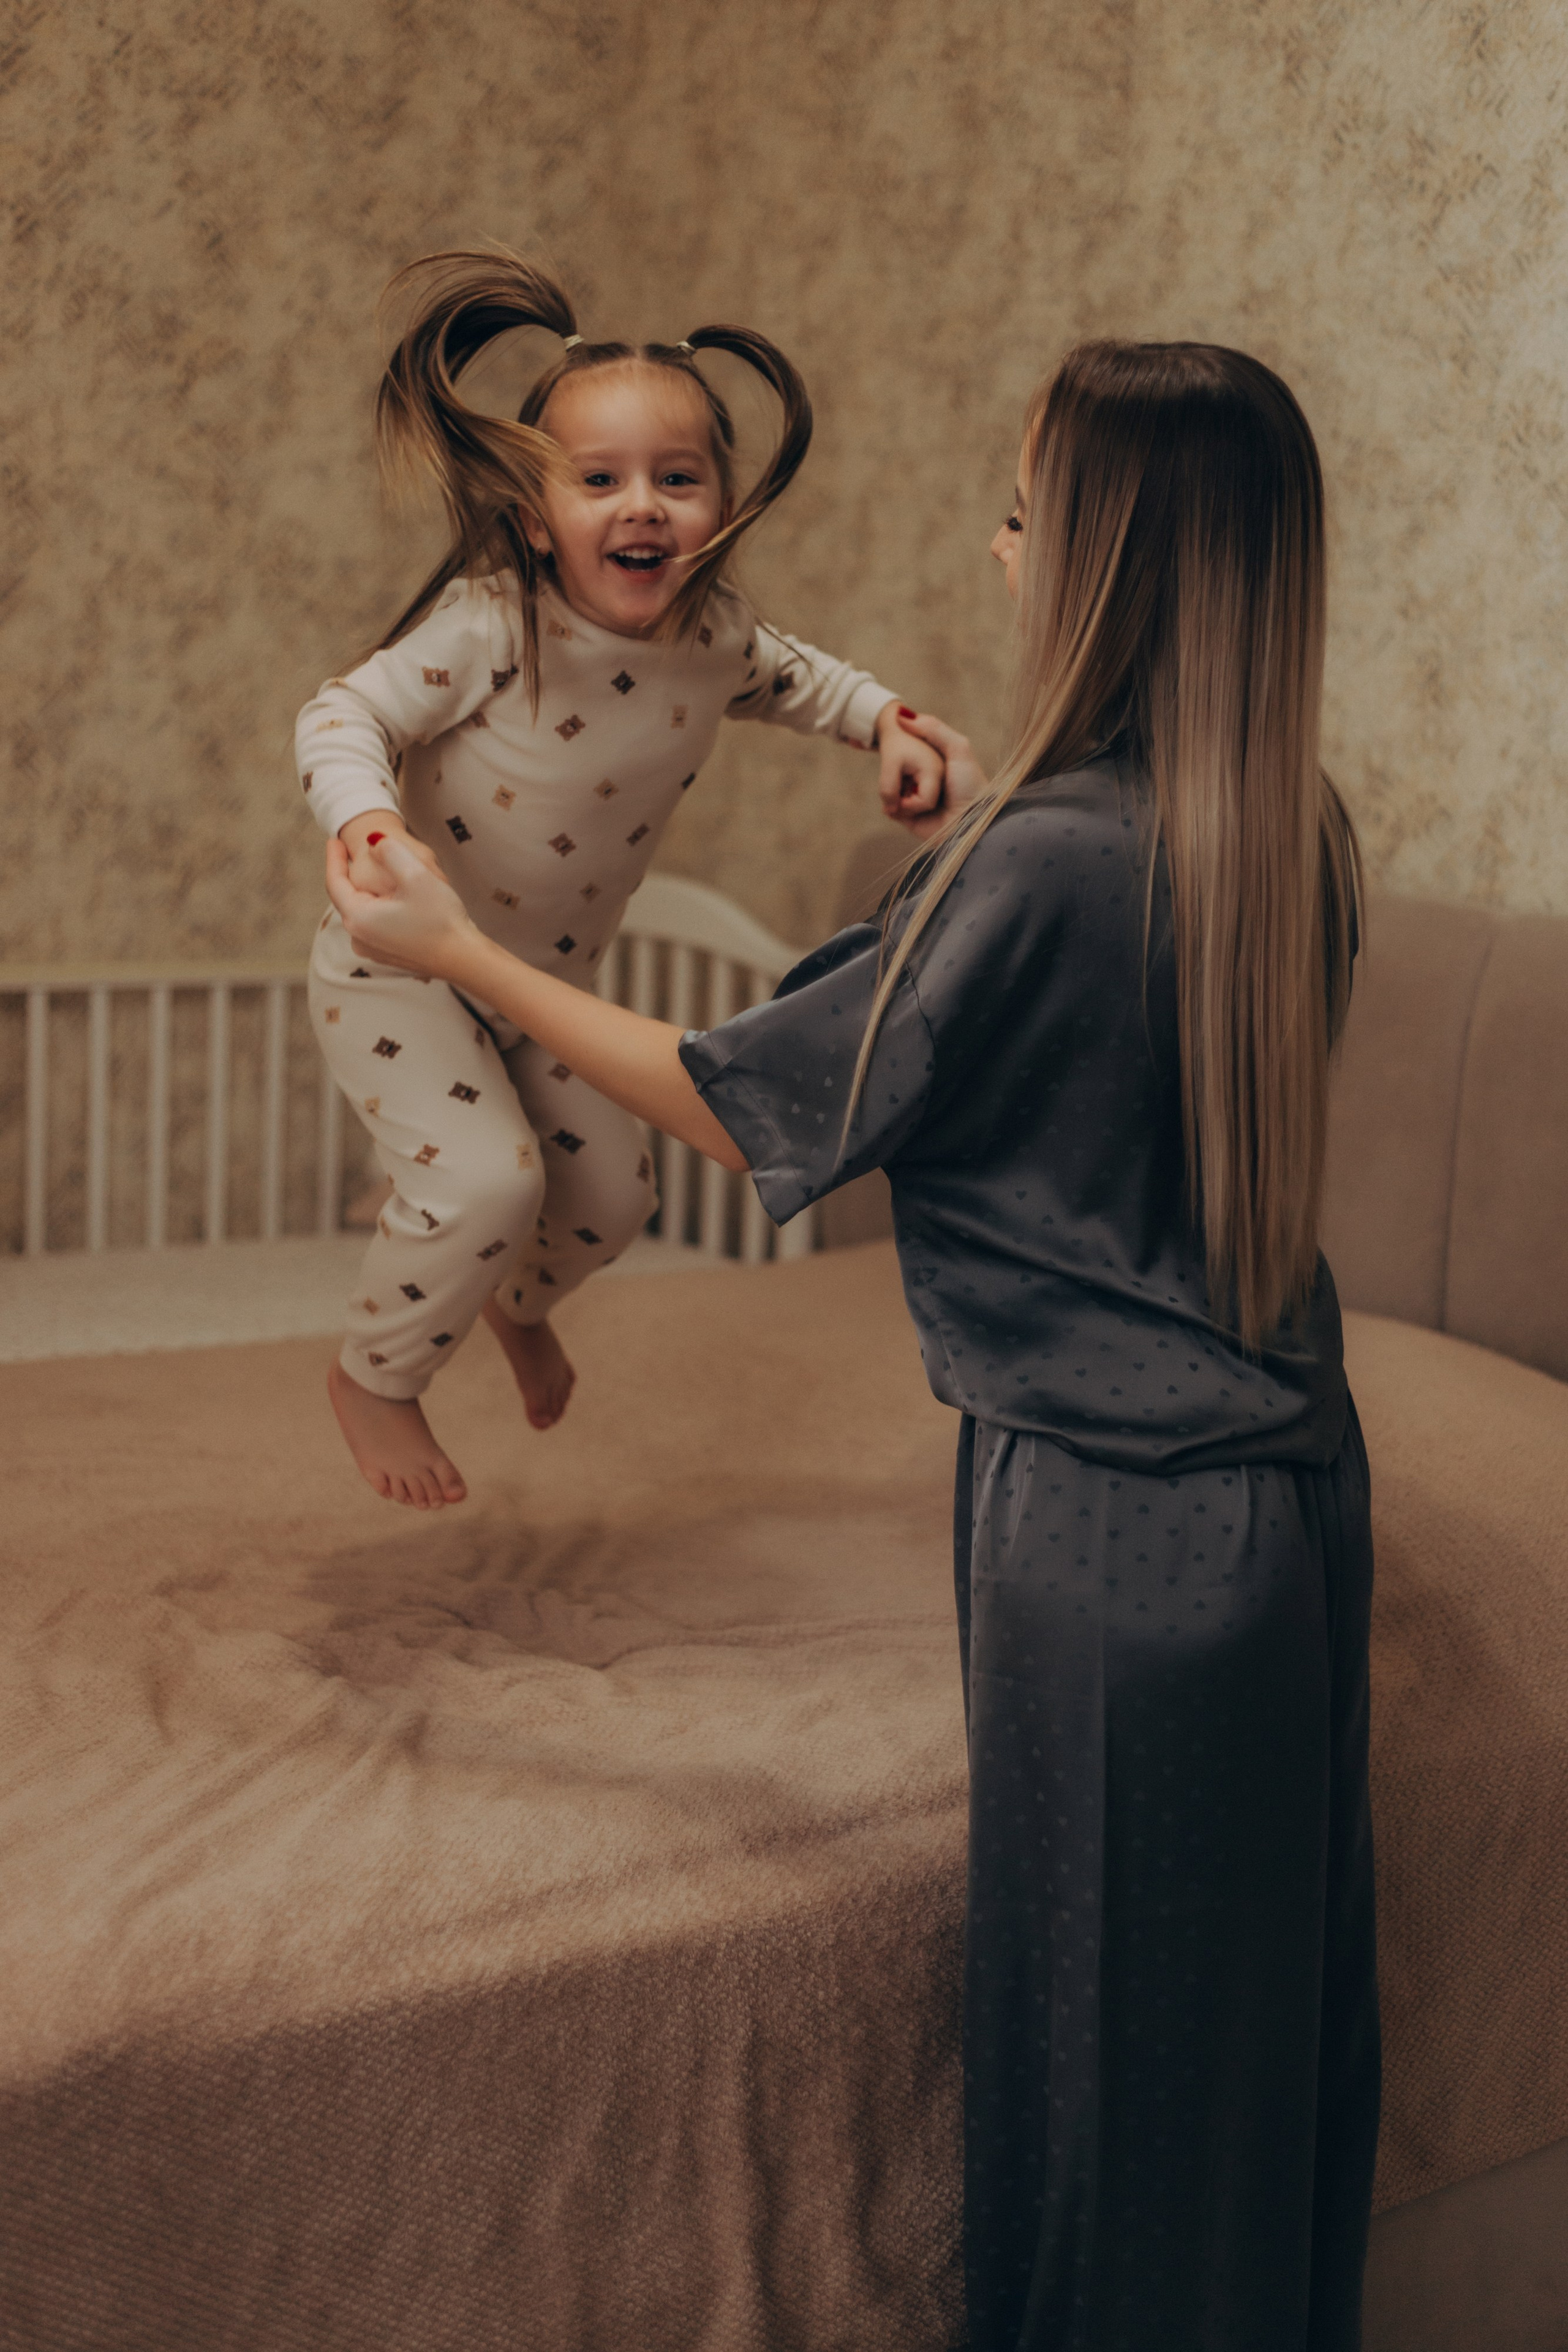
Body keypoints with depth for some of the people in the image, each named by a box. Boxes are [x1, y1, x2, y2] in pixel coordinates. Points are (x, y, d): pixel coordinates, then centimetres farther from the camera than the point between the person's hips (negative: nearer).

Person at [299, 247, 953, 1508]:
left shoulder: (716, 638, -11)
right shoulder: (492, 626, -29)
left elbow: (804, 680, 10)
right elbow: (346, 710, -30)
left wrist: (891, 722, -7)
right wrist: (365, 813, -50)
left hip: (551, 976, 6)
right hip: (401, 966, -6)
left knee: (611, 1194, 15)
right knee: (484, 1179, -24)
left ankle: (521, 1302, 52)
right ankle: (374, 1378, 5)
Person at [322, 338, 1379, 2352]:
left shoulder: (1035, 868, -21)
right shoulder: (1298, 831, 0)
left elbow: (746, 1110, -10)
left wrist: (455, 951, -1)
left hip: (1107, 1511, -8)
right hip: (1293, 1486, 8)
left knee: (1105, 2021, 10)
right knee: (1270, 2002, 22)